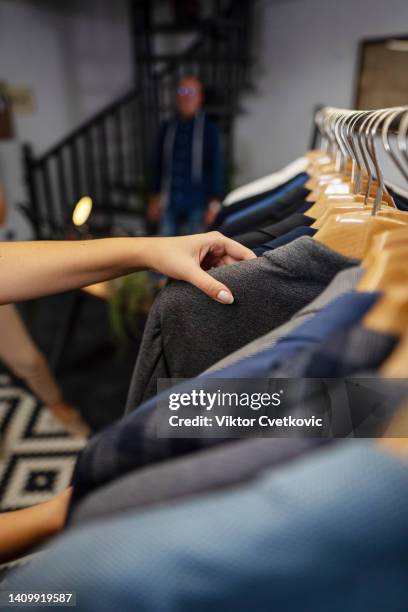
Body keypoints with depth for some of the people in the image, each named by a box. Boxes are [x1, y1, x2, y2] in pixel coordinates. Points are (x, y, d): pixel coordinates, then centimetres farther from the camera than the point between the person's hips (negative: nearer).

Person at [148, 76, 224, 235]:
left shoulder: (209, 128, 0)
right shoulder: (167, 128, 9)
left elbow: (217, 167, -2)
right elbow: (159, 165, 13)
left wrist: (214, 204, -6)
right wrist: (155, 198, 11)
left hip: (196, 203, -3)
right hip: (169, 202, 3)